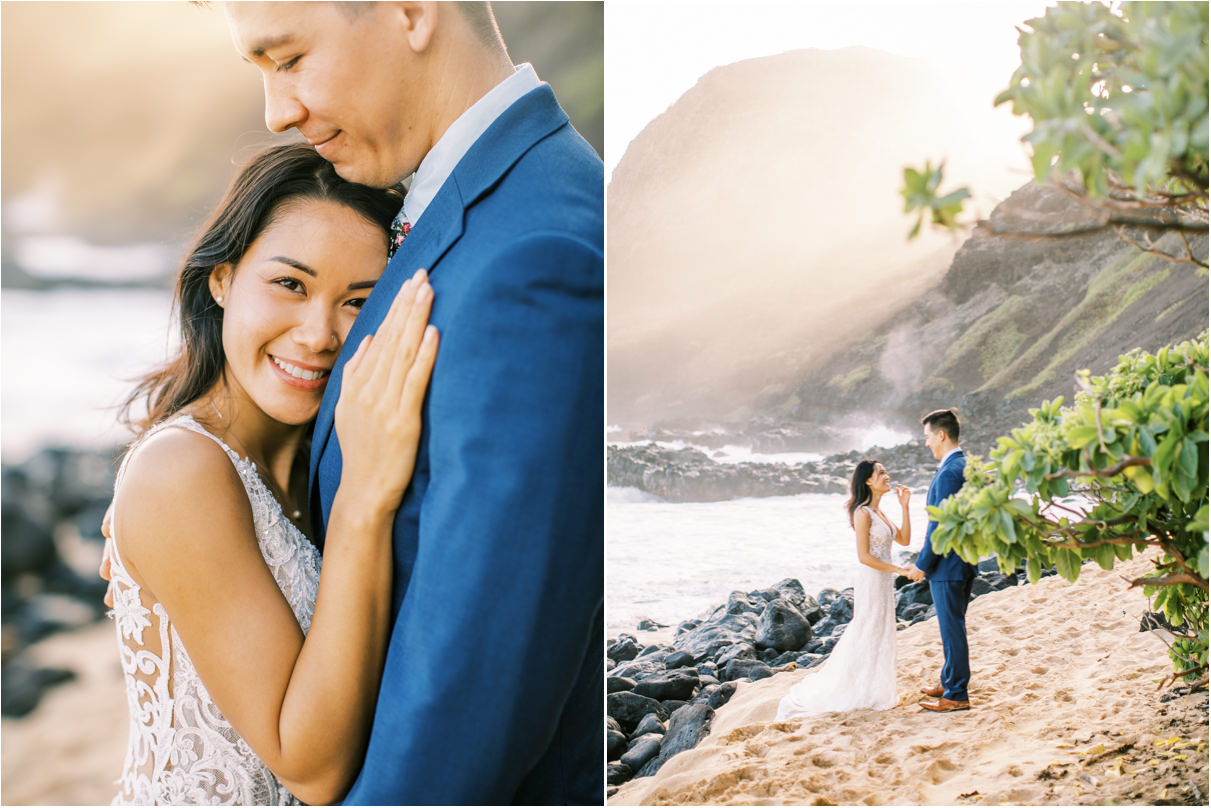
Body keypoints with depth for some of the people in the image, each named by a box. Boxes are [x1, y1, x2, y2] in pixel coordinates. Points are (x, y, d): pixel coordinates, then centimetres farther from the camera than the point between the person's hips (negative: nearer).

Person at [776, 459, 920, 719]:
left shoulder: (878, 513, 12)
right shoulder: (863, 513, -16)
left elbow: (904, 539, 10)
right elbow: (864, 556, -19)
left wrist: (905, 506, 4)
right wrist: (900, 570, -19)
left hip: (884, 581, 9)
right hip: (871, 580, -9)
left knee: (880, 634, 13)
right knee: (868, 634, -1)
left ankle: (876, 690, 23)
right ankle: (865, 693, 8)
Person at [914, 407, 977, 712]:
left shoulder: (949, 473, -21)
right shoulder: (967, 466, 10)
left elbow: (940, 525, -22)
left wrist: (923, 564, -14)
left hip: (947, 564, -10)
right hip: (966, 560, 10)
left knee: (952, 629, -1)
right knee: (953, 626, 20)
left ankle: (956, 696, 6)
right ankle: (950, 683, 32)